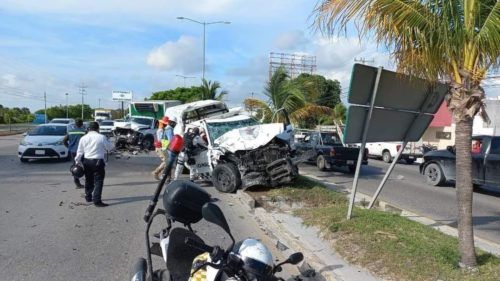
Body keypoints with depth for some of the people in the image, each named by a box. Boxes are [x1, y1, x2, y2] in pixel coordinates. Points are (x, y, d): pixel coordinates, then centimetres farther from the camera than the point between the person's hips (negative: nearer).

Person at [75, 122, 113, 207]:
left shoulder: (83, 138, 3)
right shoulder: (101, 137, -10)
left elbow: (79, 151, 7)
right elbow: (110, 147, 1)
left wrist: (77, 161, 18)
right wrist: (106, 141, 18)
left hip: (86, 161, 5)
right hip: (97, 161, -5)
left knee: (88, 180, 20)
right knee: (98, 181, -2)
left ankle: (88, 197, 34)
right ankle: (97, 201, -8)